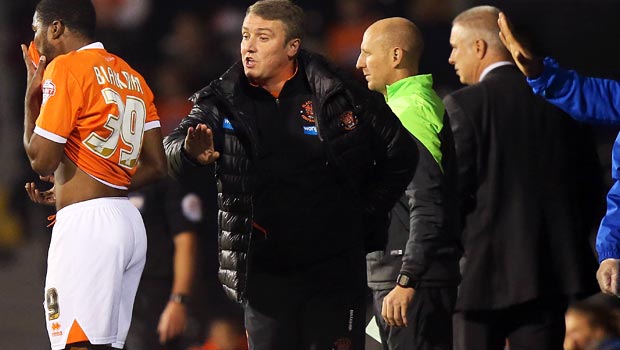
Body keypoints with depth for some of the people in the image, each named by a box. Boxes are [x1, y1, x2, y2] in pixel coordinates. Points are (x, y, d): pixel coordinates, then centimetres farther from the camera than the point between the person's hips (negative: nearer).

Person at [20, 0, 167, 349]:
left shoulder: (65, 68, -7)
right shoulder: (132, 77, 17)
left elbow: (42, 161, -10)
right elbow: (156, 165, 16)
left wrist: (32, 95, 3)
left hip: (86, 224, -9)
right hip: (129, 221, 9)